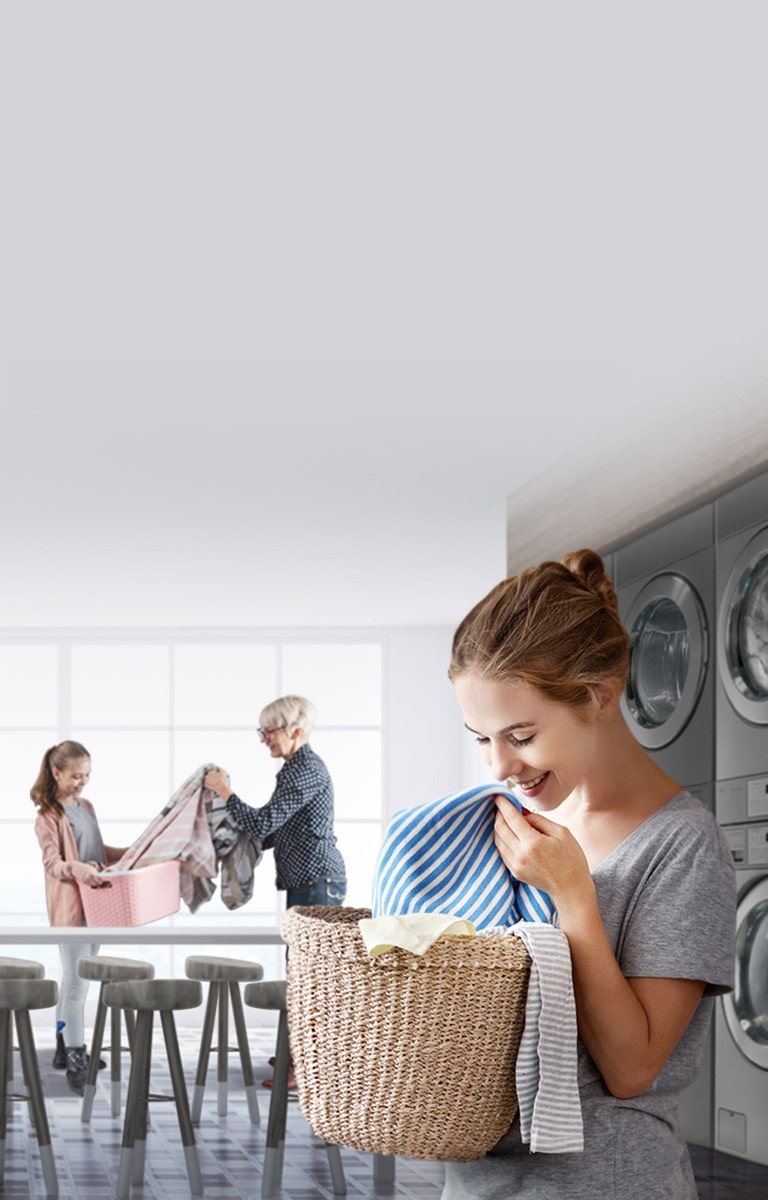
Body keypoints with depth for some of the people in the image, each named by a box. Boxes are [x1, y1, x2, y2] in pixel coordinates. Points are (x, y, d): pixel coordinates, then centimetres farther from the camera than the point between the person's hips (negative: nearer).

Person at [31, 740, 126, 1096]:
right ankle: (75, 1063, -8)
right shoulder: (48, 816, -9)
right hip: (69, 907, -8)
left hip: (93, 903, 8)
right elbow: (52, 863, -18)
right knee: (77, 983, -10)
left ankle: (65, 1049, 25)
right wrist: (78, 870, -36)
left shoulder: (86, 807, 15)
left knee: (75, 979, 15)